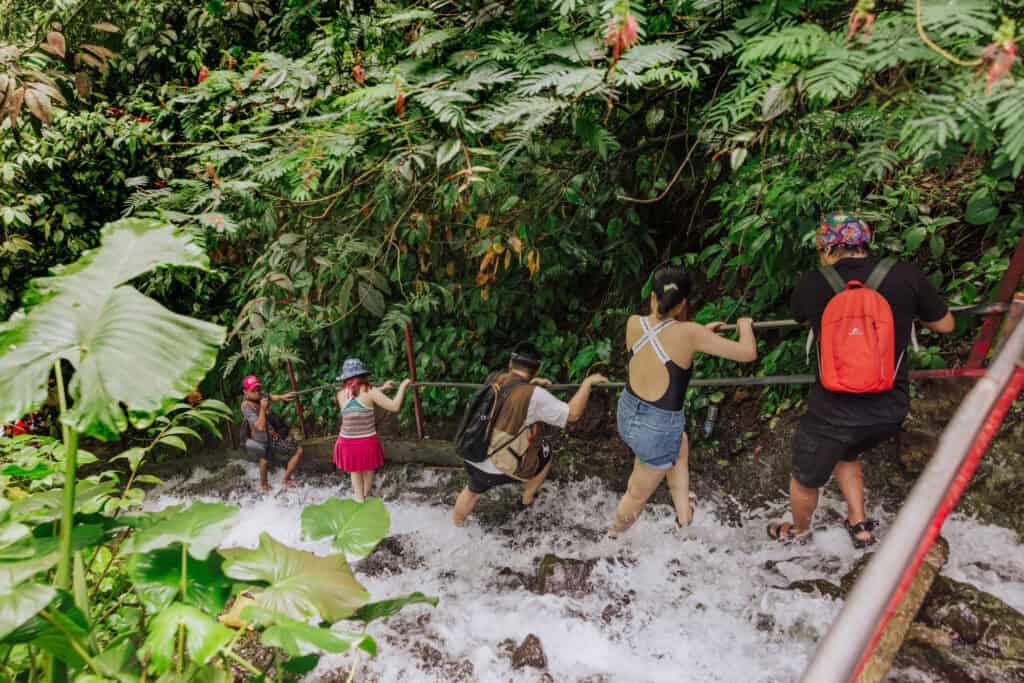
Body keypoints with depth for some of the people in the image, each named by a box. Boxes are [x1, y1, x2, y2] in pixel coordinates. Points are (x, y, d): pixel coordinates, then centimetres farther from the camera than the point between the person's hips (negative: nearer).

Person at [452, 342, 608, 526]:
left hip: (472, 461, 5)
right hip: (499, 470, -5)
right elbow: (572, 414, -15)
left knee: (474, 490, 37)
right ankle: (527, 499, 41)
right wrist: (587, 382, -7)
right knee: (544, 452, 23)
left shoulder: (494, 380, 0)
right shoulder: (534, 395, -20)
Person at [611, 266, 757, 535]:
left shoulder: (634, 324, -9)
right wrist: (745, 326, 5)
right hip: (658, 429, -5)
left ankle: (684, 511, 43)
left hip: (627, 414, 6)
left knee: (680, 442, 36)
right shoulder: (688, 332, -22)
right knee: (638, 494, 23)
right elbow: (748, 353, -15)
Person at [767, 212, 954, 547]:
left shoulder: (812, 284, -10)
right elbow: (945, 325, 6)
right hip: (890, 410, 3)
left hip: (834, 411, -3)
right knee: (846, 454, 35)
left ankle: (799, 531, 48)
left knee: (806, 478, 24)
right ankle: (859, 526, 43)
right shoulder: (906, 276, -10)